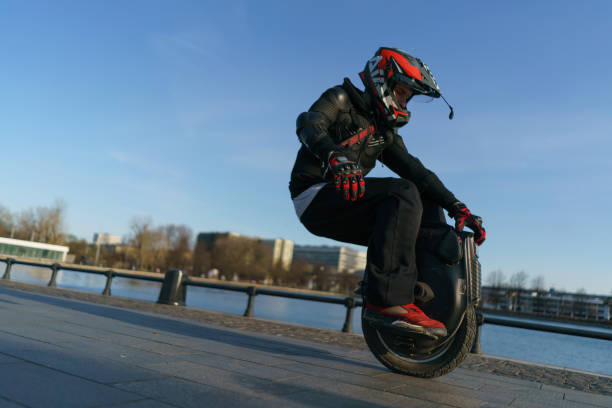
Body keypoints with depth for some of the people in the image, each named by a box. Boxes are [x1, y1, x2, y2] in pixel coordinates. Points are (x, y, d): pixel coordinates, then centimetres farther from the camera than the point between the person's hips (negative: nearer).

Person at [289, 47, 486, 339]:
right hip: (315, 196, -8)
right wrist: (335, 158, -40)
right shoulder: (342, 98, 2)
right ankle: (388, 298, -36)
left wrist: (456, 206, -5)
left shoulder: (386, 134, 21)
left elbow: (415, 171, 10)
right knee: (403, 193, -27)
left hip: (345, 200, 8)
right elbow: (309, 123, -19)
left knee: (427, 205, 2)